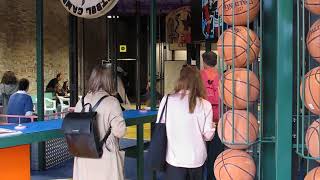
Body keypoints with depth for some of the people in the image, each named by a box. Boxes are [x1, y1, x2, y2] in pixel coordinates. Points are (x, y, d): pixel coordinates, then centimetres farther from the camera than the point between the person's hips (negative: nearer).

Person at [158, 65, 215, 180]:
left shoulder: (167, 100, -9)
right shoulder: (205, 105, -8)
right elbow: (208, 135, -6)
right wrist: (212, 126, 14)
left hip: (174, 159, -1)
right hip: (197, 159, 1)